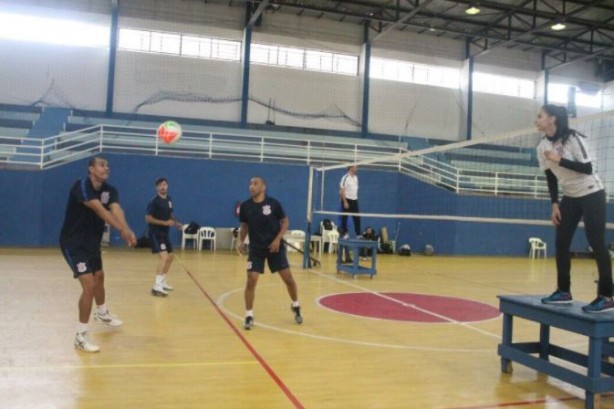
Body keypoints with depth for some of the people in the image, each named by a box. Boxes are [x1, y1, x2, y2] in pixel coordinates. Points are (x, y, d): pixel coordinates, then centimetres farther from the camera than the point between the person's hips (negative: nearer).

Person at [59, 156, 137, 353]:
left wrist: (127, 229, -45)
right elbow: (100, 210, -39)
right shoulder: (81, 186, -24)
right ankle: (81, 336, -4)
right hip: (73, 242, -8)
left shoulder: (109, 190, -4)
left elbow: (116, 209, -24)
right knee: (89, 285, -17)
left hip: (92, 241, 8)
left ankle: (102, 313, 54)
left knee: (99, 277, 27)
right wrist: (122, 229, -51)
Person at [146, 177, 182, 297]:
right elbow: (148, 218, -18)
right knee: (164, 256, -22)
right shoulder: (154, 202, -15)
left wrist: (175, 222, 3)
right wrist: (165, 223, -23)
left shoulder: (169, 199, 9)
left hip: (165, 233, 9)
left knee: (171, 257, 18)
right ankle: (157, 286, -23)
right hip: (156, 233, -9)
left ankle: (162, 281, 32)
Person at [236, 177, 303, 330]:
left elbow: (285, 221, 0)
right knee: (251, 281, -9)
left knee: (288, 278, 4)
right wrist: (240, 241, -5)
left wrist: (278, 239, -13)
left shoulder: (273, 203, -9)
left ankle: (296, 307, 29)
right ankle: (249, 316, 5)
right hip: (256, 248, 1)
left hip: (275, 247, -1)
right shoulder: (245, 206, -3)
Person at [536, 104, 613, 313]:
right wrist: (554, 204, 0)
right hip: (570, 197, 7)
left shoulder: (572, 138, -19)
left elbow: (587, 169, -22)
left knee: (597, 244, -9)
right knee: (561, 243, 2)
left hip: (592, 194, -6)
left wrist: (559, 159, -28)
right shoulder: (542, 146, -1)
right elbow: (551, 177, 5)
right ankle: (564, 291, 11)